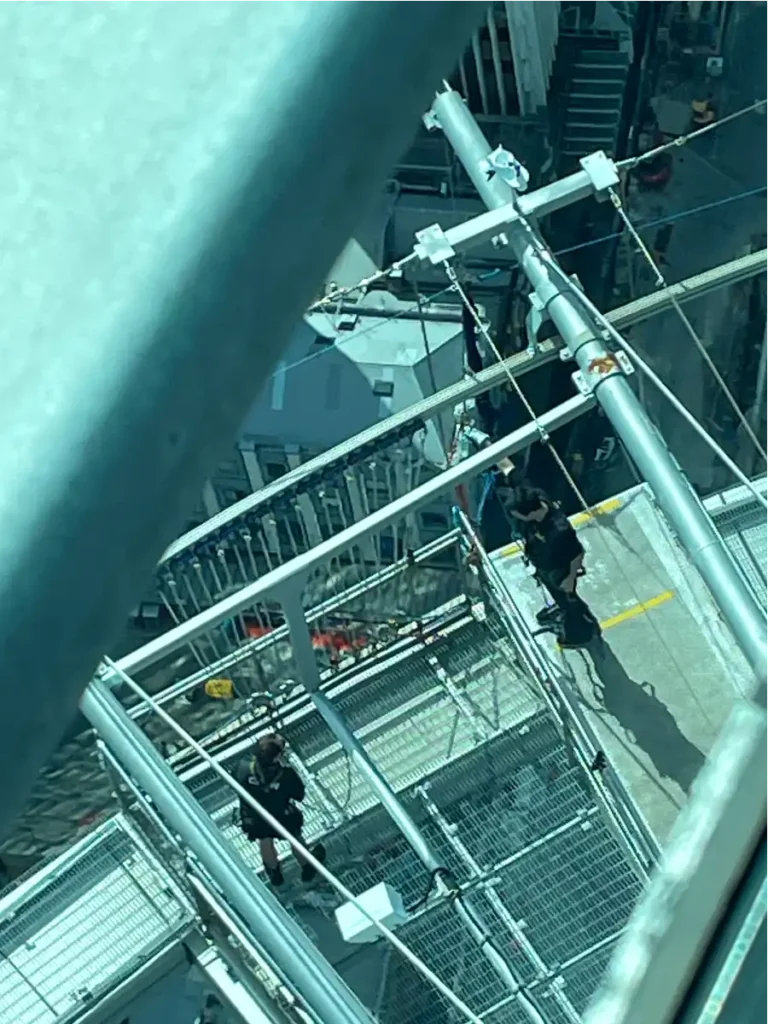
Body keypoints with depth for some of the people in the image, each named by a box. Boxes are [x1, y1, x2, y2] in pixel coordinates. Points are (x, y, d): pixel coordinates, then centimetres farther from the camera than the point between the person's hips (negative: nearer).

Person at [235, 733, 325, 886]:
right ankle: (307, 868, 57)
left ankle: (274, 873, 60)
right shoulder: (286, 774, -39)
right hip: (283, 819, -2)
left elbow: (235, 782, -9)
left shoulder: (244, 768, -33)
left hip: (255, 819, 2)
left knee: (265, 843, 33)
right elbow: (299, 795, -19)